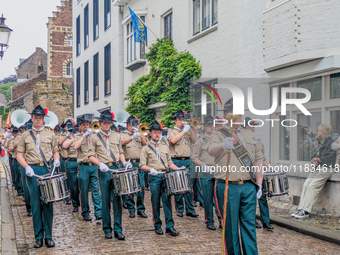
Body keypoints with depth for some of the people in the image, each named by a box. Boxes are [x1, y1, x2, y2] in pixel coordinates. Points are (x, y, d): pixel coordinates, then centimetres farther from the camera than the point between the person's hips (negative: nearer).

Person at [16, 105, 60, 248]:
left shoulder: (50, 135, 13)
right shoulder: (25, 135, 10)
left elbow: (55, 151, 16)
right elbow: (19, 155, 7)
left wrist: (56, 160, -5)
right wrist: (26, 167, -9)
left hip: (48, 169, 0)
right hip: (32, 171, 0)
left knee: (48, 204, 0)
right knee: (36, 204, 2)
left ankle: (48, 236, 7)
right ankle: (38, 237, 9)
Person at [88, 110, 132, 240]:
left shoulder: (116, 136, 14)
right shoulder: (95, 138, 6)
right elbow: (91, 156, 2)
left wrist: (124, 162, 0)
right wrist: (100, 164, -14)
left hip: (116, 168, 2)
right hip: (104, 171, -2)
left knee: (117, 199, -2)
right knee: (105, 200, 2)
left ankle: (118, 229, 3)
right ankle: (107, 229, 12)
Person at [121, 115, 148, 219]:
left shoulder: (139, 135, 18)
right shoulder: (123, 134, 8)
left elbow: (146, 144, 3)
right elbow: (122, 142, -13)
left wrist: (140, 134, -8)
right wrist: (132, 137, -27)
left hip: (139, 163, 2)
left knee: (141, 186, -1)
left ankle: (141, 209, 8)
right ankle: (131, 209, 10)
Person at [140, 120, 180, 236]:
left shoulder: (165, 147, 17)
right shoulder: (146, 148, 6)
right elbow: (142, 165, 0)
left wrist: (178, 169, 2)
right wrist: (150, 169, -20)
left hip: (166, 175, 2)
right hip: (154, 177, -2)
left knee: (167, 200, -4)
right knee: (155, 202, 2)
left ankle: (170, 226, -2)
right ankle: (157, 225, 13)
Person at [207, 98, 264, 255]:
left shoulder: (250, 136, 16)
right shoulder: (218, 135, 0)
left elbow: (258, 160, 18)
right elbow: (211, 150, -23)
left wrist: (259, 183, 9)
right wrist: (223, 146, -46)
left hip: (248, 187, 4)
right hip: (228, 187, -4)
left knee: (249, 224, 6)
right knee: (231, 226, 4)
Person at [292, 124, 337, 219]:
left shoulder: (330, 143, -3)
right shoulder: (320, 142, 23)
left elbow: (329, 158, -14)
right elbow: (313, 156, 21)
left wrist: (316, 159, -2)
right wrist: (313, 160, -3)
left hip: (325, 169, -8)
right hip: (316, 168, 8)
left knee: (312, 186, -20)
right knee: (306, 184, -9)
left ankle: (306, 211, -20)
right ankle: (301, 209, -11)